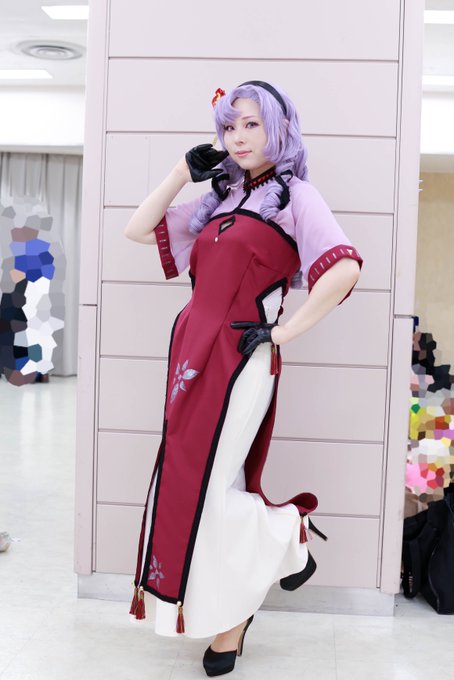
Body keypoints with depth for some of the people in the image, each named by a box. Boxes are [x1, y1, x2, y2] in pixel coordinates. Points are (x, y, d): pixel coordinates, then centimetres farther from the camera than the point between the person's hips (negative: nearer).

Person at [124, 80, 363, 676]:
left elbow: (345, 269, -17)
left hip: (240, 360, -7)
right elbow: (138, 230, 19)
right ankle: (230, 618, 24)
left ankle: (289, 532, 21)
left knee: (206, 489, -7)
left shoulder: (295, 196, -1)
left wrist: (285, 332, -14)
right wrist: (182, 174, 12)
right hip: (194, 354, 7)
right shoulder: (220, 199, 18)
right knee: (194, 487, 9)